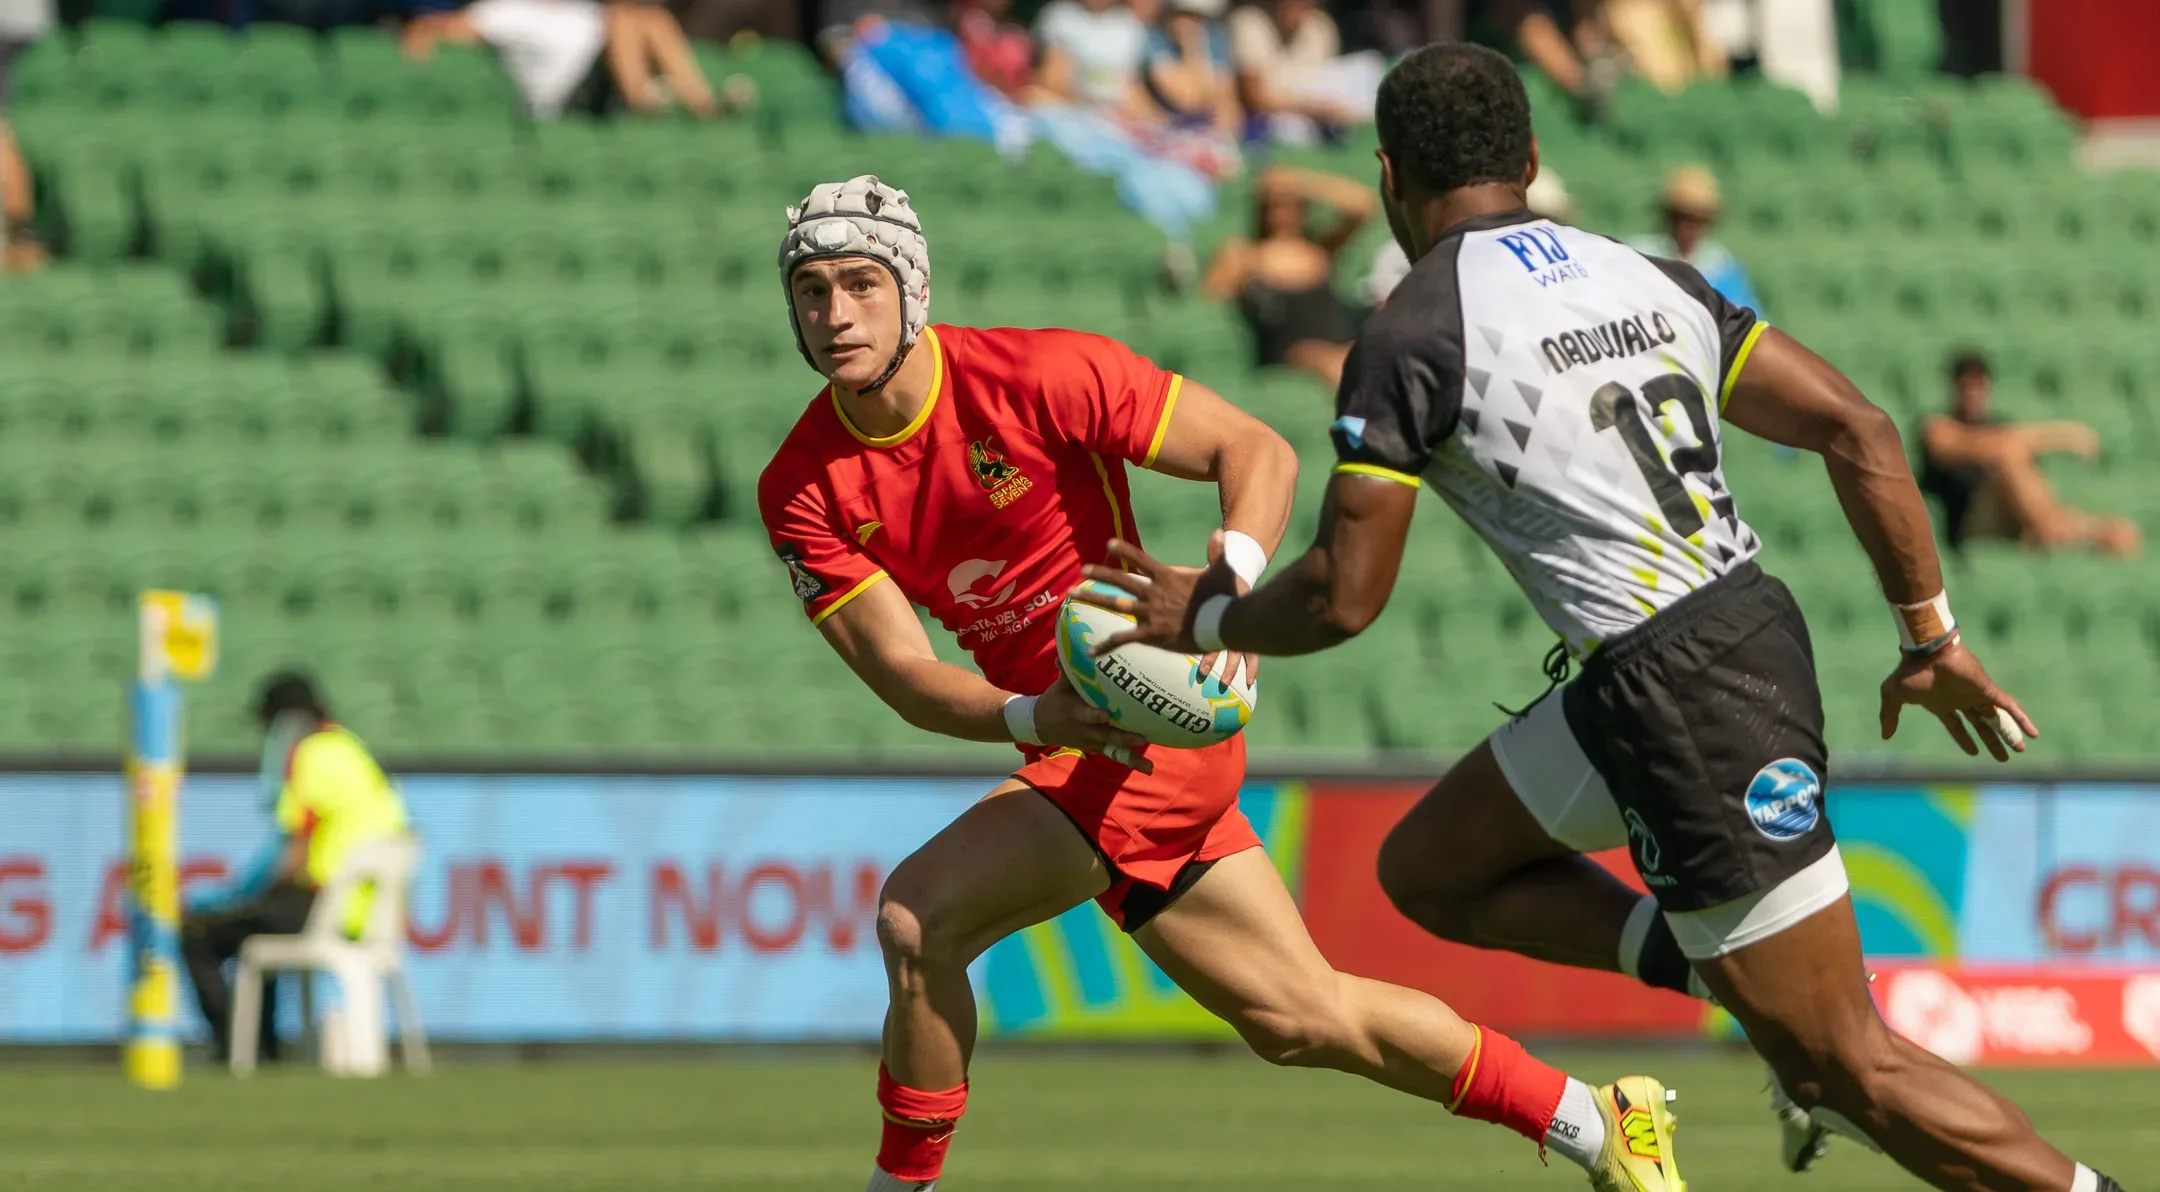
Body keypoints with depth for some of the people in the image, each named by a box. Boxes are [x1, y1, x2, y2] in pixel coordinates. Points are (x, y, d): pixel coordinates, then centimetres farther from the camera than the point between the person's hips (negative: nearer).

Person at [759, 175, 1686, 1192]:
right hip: (1068, 743, 6)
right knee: (1303, 1020, 16)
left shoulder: (1036, 376, -17)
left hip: (1153, 722, -6)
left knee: (918, 915, -23)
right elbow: (901, 673, -10)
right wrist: (1034, 717, -30)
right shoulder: (802, 489, -4)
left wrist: (1237, 574, -33)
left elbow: (1258, 451, -12)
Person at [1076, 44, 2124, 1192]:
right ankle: (1750, 993, 11)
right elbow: (1856, 427, 7)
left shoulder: (1410, 339, -8)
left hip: (1677, 700, -8)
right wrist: (1929, 635, 14)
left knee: (1849, 1069, -3)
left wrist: (1204, 616, 12)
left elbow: (1343, 597, -8)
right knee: (1429, 871, 21)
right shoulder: (1646, 278, 11)